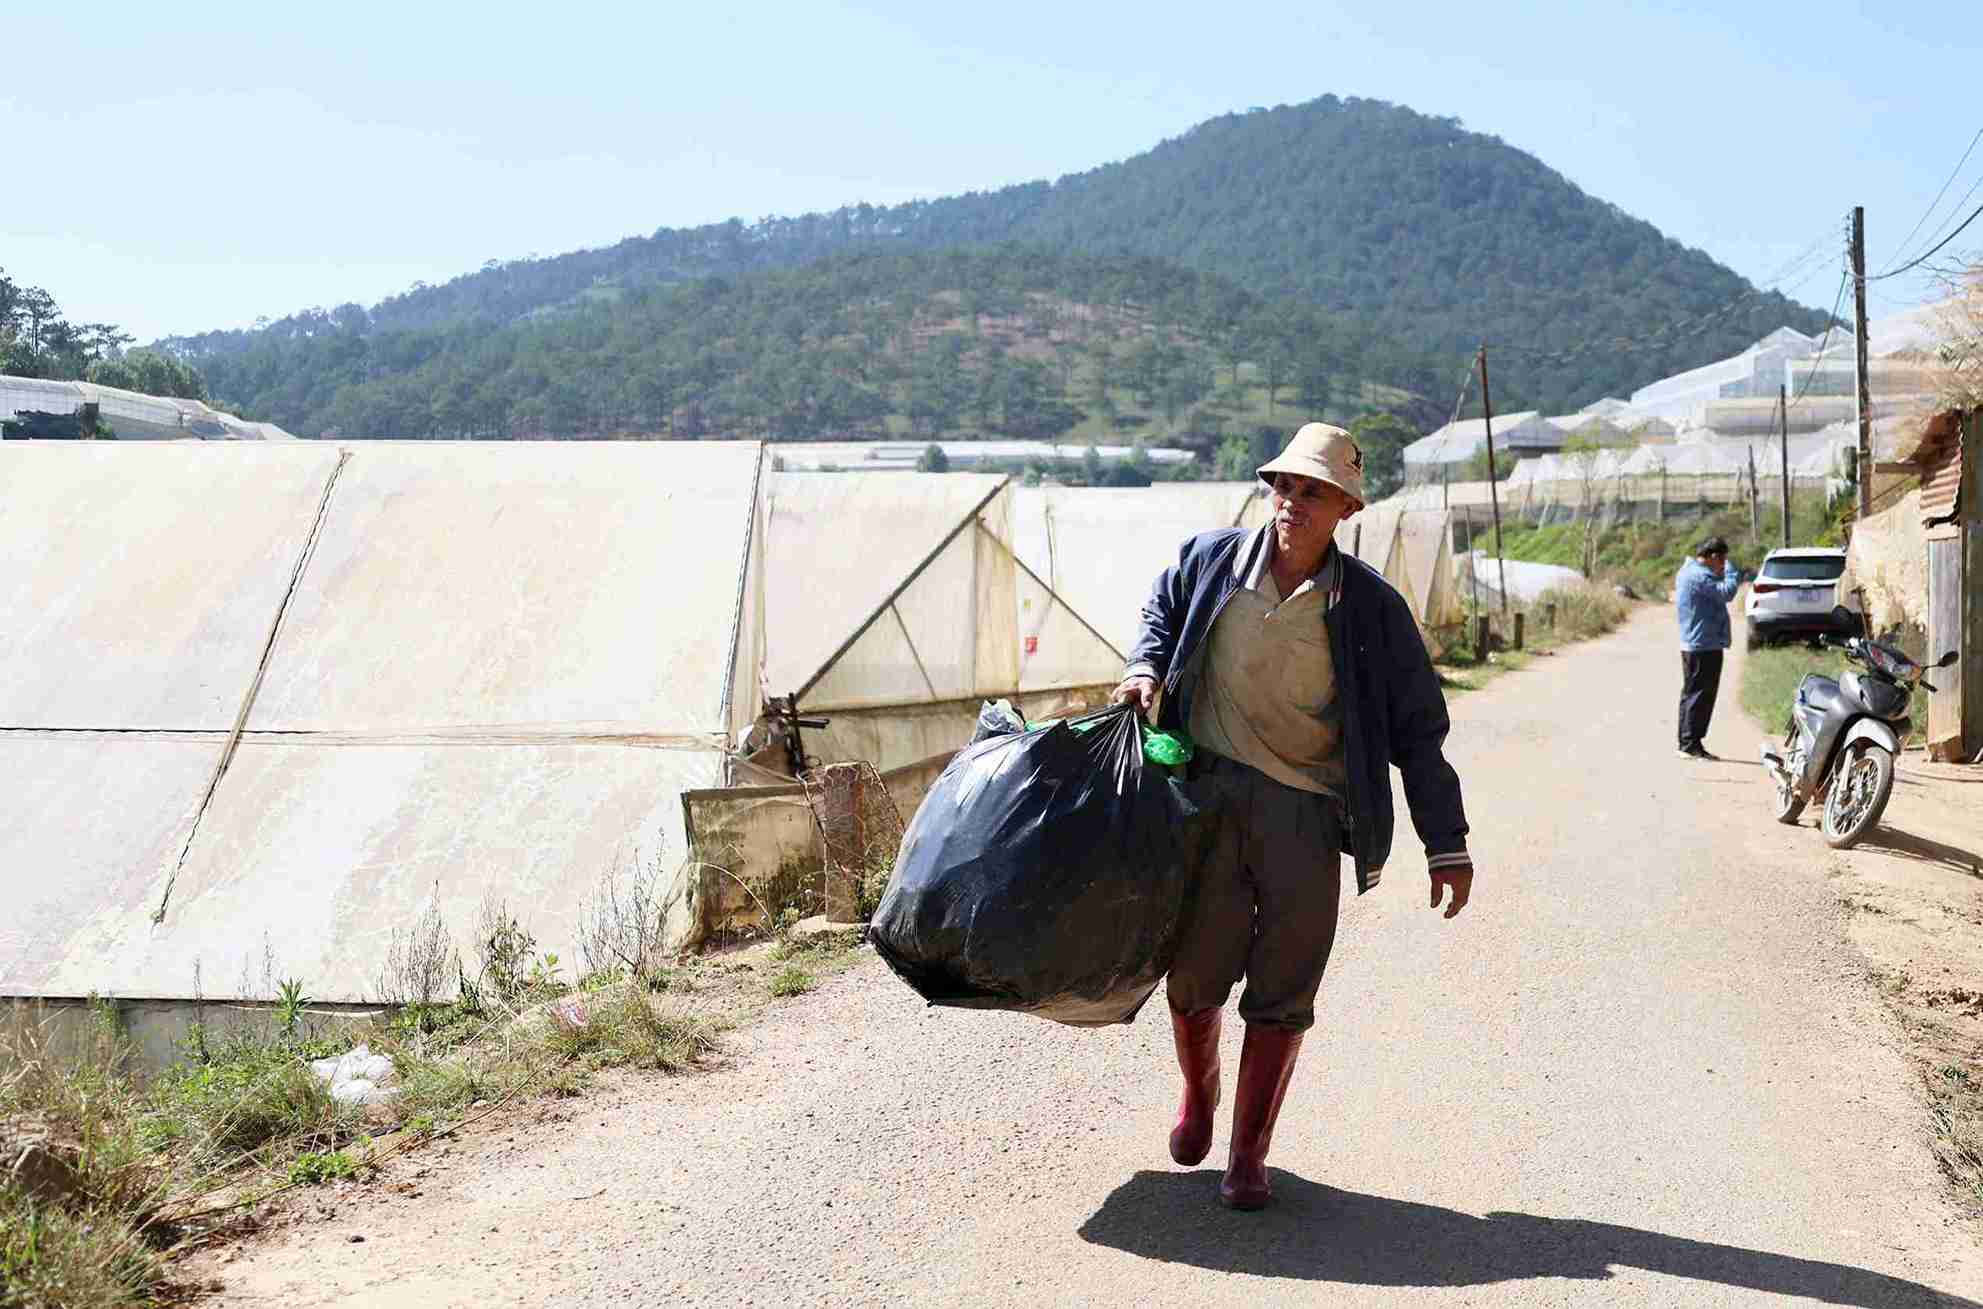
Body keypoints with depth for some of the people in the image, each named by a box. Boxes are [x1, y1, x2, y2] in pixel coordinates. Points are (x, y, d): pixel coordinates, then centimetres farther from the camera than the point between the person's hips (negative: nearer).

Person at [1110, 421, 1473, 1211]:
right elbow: (1162, 609, 26)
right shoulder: (1211, 560, 2)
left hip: (1307, 811, 0)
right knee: (1197, 973, 1)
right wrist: (1146, 667, 4)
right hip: (1212, 794, 1)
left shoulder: (1370, 609, -1)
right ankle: (1198, 1096, 34)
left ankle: (1249, 1156, 14)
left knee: (1283, 992, 0)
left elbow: (1416, 729, 4)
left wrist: (1446, 843, 2)